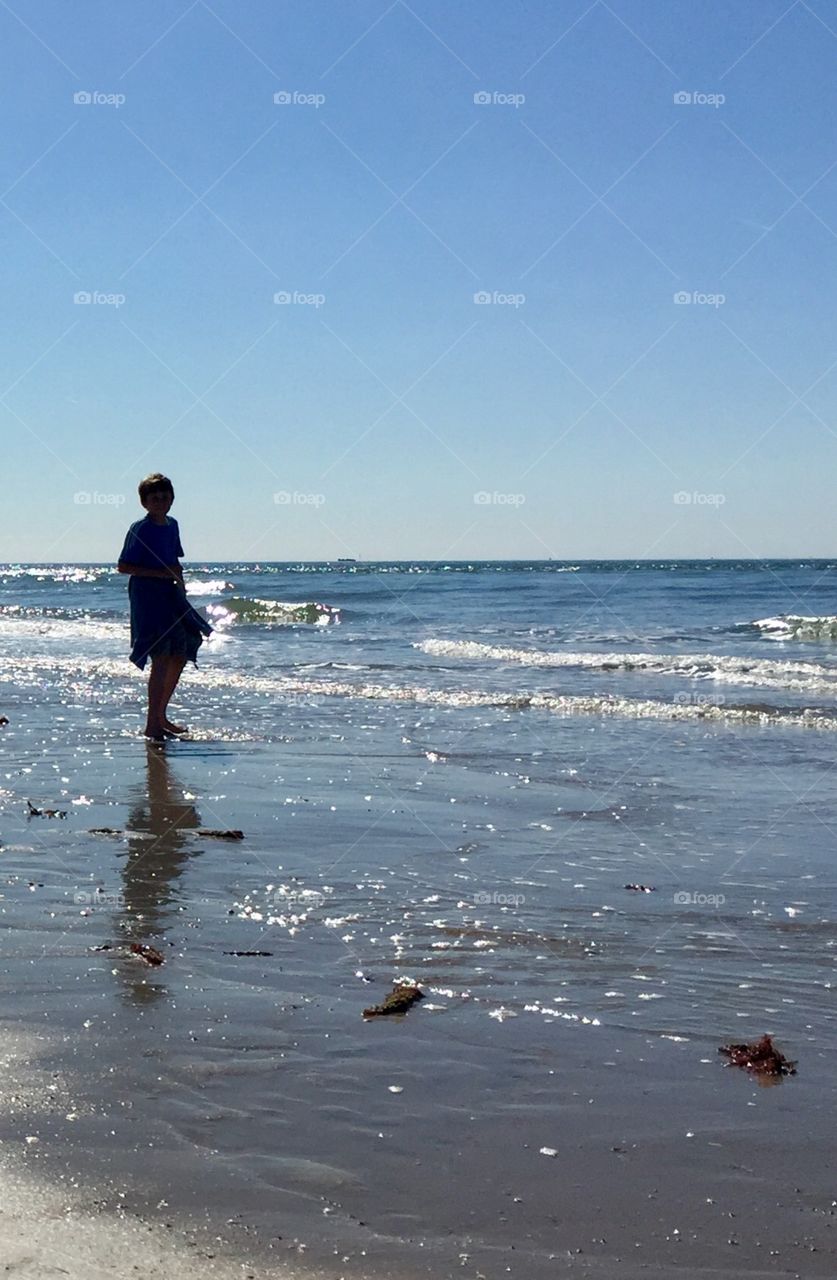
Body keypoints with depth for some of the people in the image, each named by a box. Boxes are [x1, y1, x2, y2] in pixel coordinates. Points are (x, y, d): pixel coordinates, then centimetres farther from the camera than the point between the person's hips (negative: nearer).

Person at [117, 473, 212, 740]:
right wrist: (161, 573, -18)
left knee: (180, 655, 11)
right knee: (162, 657, -15)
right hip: (147, 597, -9)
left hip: (170, 597, 9)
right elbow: (123, 566, -13)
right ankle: (152, 725, -12)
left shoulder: (172, 525, 13)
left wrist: (179, 578, 3)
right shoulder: (139, 530, -10)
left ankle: (160, 716, 24)